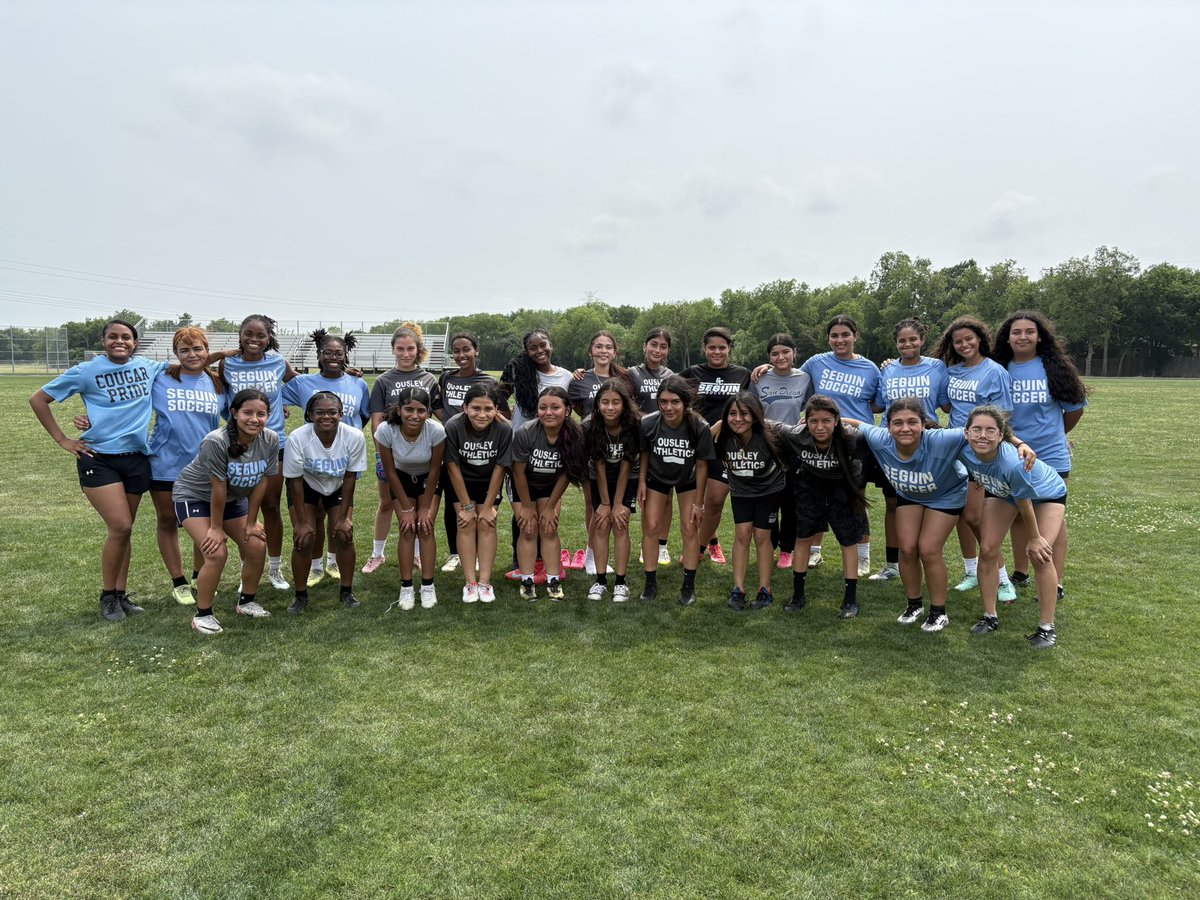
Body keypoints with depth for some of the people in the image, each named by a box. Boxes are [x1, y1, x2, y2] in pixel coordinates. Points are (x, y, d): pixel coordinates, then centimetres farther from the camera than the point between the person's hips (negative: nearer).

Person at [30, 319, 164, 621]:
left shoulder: (149, 367, 6)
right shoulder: (85, 372, -3)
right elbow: (38, 399, 3)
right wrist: (63, 440, -2)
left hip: (136, 458, 4)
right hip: (98, 459, -4)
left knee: (123, 530, 11)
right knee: (120, 527, -12)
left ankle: (121, 594, 21)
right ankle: (107, 596, 6)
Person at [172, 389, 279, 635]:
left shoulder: (270, 440, -19)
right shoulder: (216, 442, -33)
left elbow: (261, 483, -10)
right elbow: (218, 487, -26)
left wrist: (251, 522, -5)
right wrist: (216, 527, -16)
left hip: (233, 498, 6)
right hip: (194, 495, -5)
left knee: (257, 547, -1)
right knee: (217, 553, -19)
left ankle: (246, 602, 23)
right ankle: (202, 615, 1)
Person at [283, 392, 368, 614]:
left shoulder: (354, 437, -30)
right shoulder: (297, 438, -33)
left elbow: (350, 478, -17)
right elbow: (296, 481, -20)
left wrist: (343, 517, -14)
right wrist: (302, 521, -17)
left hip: (338, 487, 1)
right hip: (306, 486, -1)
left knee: (344, 535, -10)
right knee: (304, 539, -12)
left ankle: (347, 591, 11)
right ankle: (301, 595, 8)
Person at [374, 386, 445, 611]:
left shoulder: (436, 430, -34)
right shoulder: (386, 430, -32)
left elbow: (434, 470, -19)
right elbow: (390, 472, -18)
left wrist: (425, 507, -12)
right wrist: (406, 508, -13)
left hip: (428, 480, 0)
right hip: (401, 479, 0)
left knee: (426, 528, -9)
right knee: (407, 530, -7)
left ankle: (428, 586, 2)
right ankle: (406, 588, 2)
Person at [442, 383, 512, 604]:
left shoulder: (504, 429, -30)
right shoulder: (453, 426, -31)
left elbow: (499, 468, -18)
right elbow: (453, 466, -20)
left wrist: (488, 506, -13)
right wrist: (466, 505, -16)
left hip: (489, 481, 1)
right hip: (460, 481, 0)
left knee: (487, 524, -7)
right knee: (466, 523, -8)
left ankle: (485, 582, -1)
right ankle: (470, 583, -2)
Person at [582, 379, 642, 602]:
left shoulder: (635, 425, -27)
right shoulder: (590, 426, -25)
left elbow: (625, 468, -19)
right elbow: (599, 467, -17)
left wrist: (618, 504, -16)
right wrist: (605, 503, -12)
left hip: (627, 479, -1)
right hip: (599, 479, 1)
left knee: (620, 525, -8)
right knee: (601, 526, -4)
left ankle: (621, 582, 0)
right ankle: (600, 581, 5)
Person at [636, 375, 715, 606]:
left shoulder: (699, 428, -31)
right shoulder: (648, 423, -29)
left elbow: (702, 465, -18)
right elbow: (645, 453, -6)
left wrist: (698, 503, -13)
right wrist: (641, 482, -10)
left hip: (688, 480, -1)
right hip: (657, 477, 1)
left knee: (690, 530, -1)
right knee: (651, 528, -3)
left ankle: (689, 585, 14)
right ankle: (650, 584, 12)